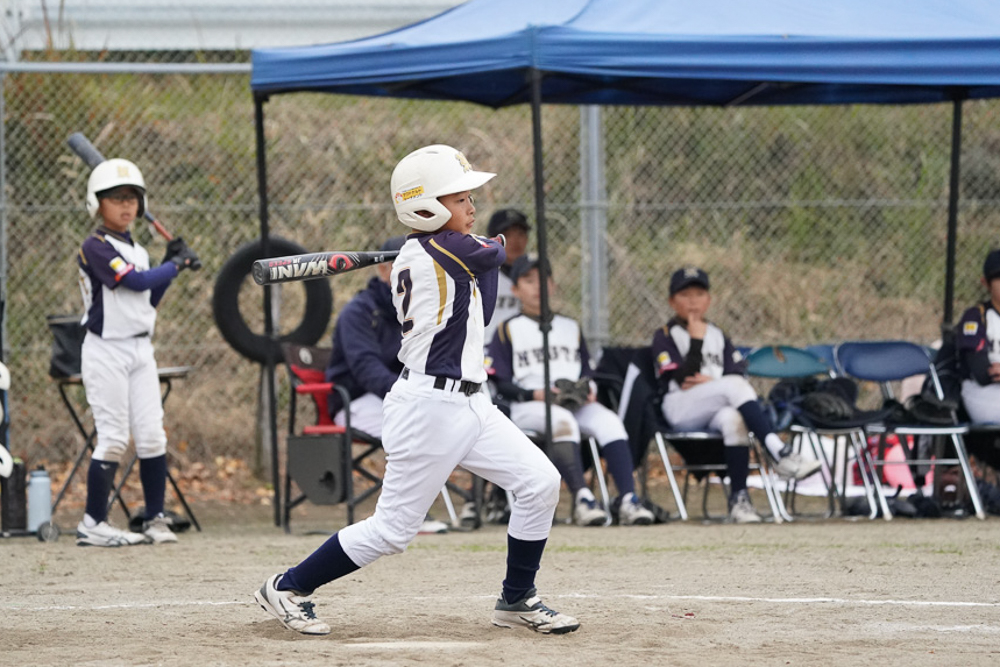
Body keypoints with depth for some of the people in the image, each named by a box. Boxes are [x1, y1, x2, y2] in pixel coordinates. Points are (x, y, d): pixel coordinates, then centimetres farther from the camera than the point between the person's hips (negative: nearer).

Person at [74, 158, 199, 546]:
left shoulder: (136, 251, 14)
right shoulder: (95, 248, -12)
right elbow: (137, 282, -20)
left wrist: (172, 264, 9)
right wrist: (177, 263, -6)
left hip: (141, 350, 7)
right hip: (106, 352, -7)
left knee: (151, 437, 2)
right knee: (113, 438, -8)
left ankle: (155, 520, 8)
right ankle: (93, 524, -2)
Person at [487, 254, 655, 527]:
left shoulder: (570, 327, 24)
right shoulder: (508, 330, 11)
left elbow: (587, 370, 21)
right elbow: (502, 384, 3)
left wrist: (589, 389, -2)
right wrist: (534, 394, -14)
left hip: (577, 402, 4)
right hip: (527, 407, -4)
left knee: (608, 421, -28)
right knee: (562, 421, -38)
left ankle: (628, 499, -40)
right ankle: (582, 498, -48)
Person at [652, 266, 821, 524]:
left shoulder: (717, 335, 24)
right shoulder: (665, 336, 10)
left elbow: (738, 373, 9)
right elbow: (684, 377, -7)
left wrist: (710, 382, -8)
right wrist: (696, 340, -10)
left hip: (716, 408, 4)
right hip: (680, 410, -4)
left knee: (732, 418, -37)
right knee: (735, 385, -33)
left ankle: (738, 498, -39)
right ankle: (781, 455, -45)